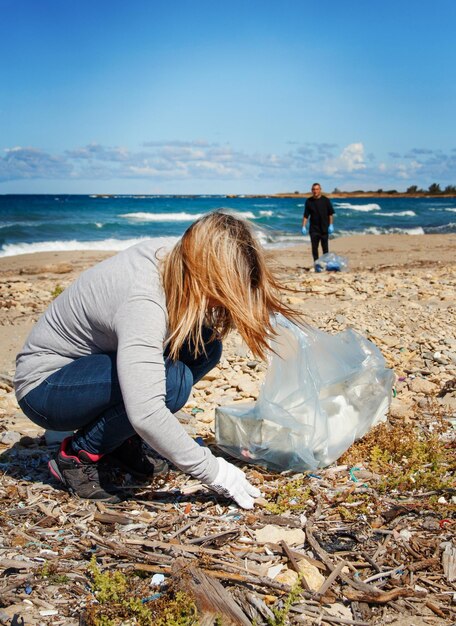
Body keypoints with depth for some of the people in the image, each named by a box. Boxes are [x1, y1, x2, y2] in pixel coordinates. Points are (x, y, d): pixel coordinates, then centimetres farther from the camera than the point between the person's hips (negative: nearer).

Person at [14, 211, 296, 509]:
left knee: (205, 345, -9)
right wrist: (214, 472, -32)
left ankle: (123, 439, 4)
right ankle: (79, 456, -9)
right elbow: (145, 413, -42)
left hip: (90, 362, 8)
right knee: (171, 380, -32)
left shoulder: (163, 261, -10)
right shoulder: (143, 303, -35)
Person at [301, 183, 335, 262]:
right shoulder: (309, 201, 3)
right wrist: (303, 226, -3)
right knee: (314, 248, 0)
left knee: (325, 248, 4)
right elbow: (306, 215, 4)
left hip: (324, 228, -1)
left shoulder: (325, 200, -1)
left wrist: (331, 225, -6)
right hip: (314, 229, 1)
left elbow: (331, 214, 2)